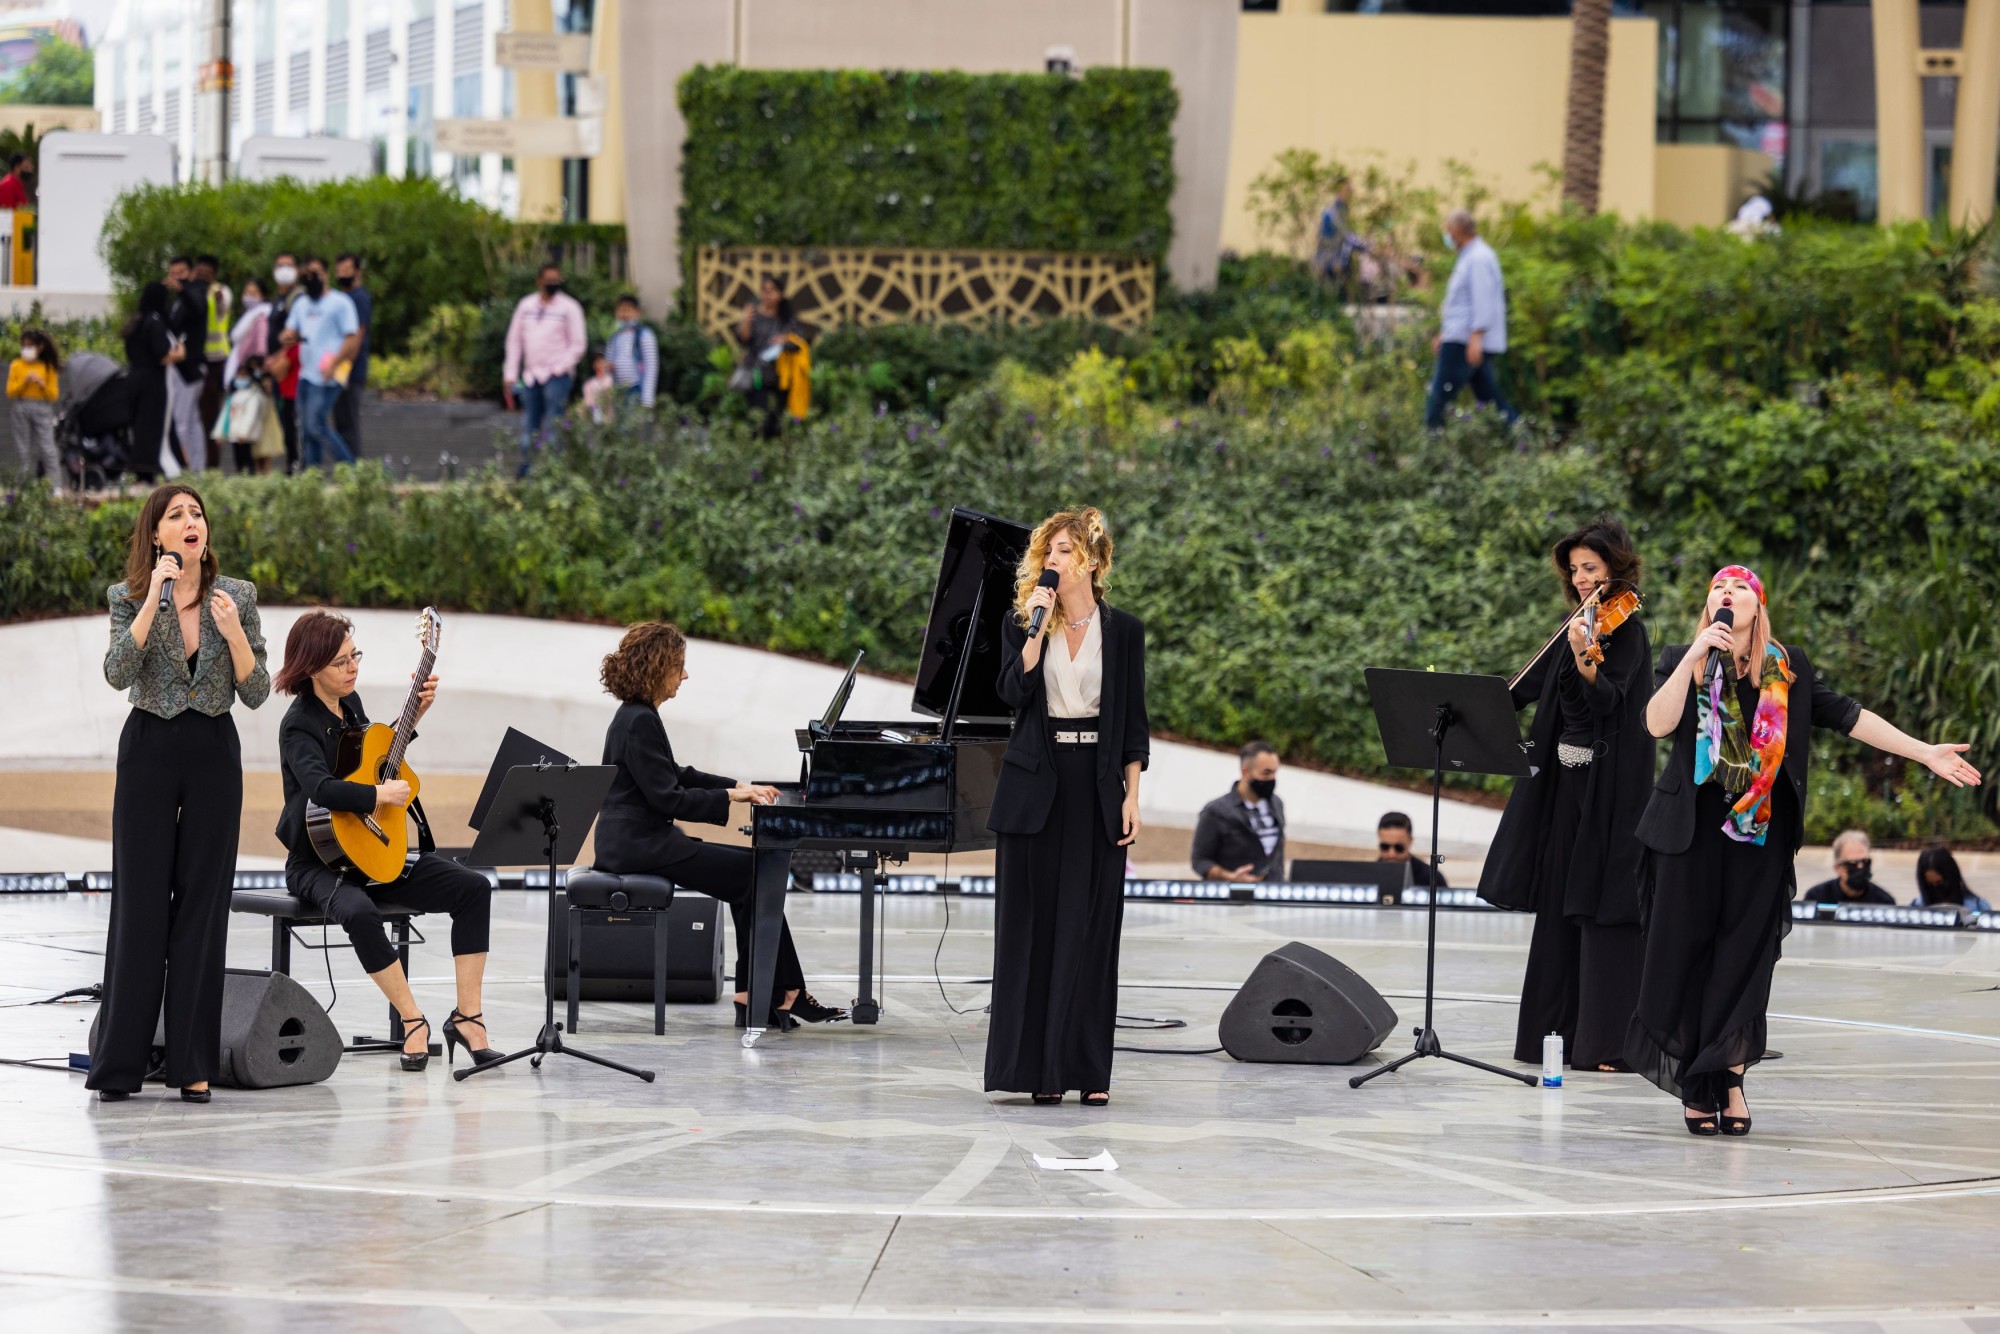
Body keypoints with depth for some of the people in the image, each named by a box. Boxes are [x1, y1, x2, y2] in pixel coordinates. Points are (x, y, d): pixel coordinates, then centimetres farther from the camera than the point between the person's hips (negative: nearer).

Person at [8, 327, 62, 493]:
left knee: (48, 448, -9)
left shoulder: (48, 367, 4)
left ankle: (56, 487, -12)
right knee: (25, 450, 5)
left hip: (43, 409, -2)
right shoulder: (16, 366, 6)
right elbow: (10, 392, 2)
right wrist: (24, 382, -12)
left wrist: (42, 384, -14)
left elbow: (54, 395, 3)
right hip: (22, 409, 2)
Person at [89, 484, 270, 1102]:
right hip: (149, 749, -1)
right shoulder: (130, 598, -2)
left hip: (214, 754, 2)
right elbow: (117, 673, -18)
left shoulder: (238, 596, 3)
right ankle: (119, 1063, 3)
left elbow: (256, 694, 0)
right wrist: (154, 599, -22)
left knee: (203, 903, 1)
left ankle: (193, 1064, 5)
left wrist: (232, 630, -16)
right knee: (139, 902, -3)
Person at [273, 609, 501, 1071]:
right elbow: (320, 787, -33)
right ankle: (413, 1023, -26)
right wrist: (382, 795, -27)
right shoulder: (299, 726, -15)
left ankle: (468, 1016, -10)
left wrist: (416, 713, 18)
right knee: (359, 911, -40)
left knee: (473, 887, -9)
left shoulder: (350, 703, 9)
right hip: (318, 863, -8)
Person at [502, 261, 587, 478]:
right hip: (530, 376, 5)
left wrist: (559, 369, -11)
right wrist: (510, 374, 9)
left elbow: (578, 344, -1)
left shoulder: (569, 307, 0)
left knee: (552, 427, -10)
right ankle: (525, 471, 11)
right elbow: (514, 340, 16)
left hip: (557, 376, -5)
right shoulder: (526, 305, 12)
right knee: (529, 427, 6)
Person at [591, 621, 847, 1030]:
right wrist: (731, 796, -15)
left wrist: (741, 786, 16)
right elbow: (668, 797, -22)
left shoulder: (636, 717, 15)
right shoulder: (639, 723, -17)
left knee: (749, 881, 9)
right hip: (640, 845, -10)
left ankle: (753, 996, 4)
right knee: (756, 874, -8)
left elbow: (676, 775, 25)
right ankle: (785, 994, -2)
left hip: (642, 839, 10)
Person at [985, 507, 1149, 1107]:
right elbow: (1013, 692, -9)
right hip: (1035, 785, 0)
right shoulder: (1023, 622, 6)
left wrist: (1131, 795, -1)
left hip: (1097, 786, 0)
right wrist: (1038, 628, -15)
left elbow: (1133, 720, 5)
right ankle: (1038, 1065, 3)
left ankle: (1089, 1068, 3)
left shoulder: (1123, 630, 5)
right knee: (1034, 924, 0)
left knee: (1090, 927, 0)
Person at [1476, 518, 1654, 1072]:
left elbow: (1608, 698, -25)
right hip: (1563, 782, 8)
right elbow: (1528, 688, 19)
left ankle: (1610, 1042, -9)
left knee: (1603, 908, -9)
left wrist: (1584, 660, -43)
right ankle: (1555, 1032, 15)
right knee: (1558, 910, 9)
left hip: (1610, 792, -8)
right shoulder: (1578, 626, 13)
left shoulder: (1627, 631, -10)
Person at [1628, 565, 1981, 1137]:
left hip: (1760, 830, 1)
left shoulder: (1788, 669, 9)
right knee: (1685, 946, -2)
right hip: (1693, 828, -1)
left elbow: (1846, 716, 6)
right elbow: (1657, 723, -10)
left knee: (1744, 950, -2)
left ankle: (1729, 1077, 3)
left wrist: (1925, 753, 1)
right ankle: (1697, 1083, 4)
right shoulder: (1681, 660, 5)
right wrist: (1697, 654, -16)